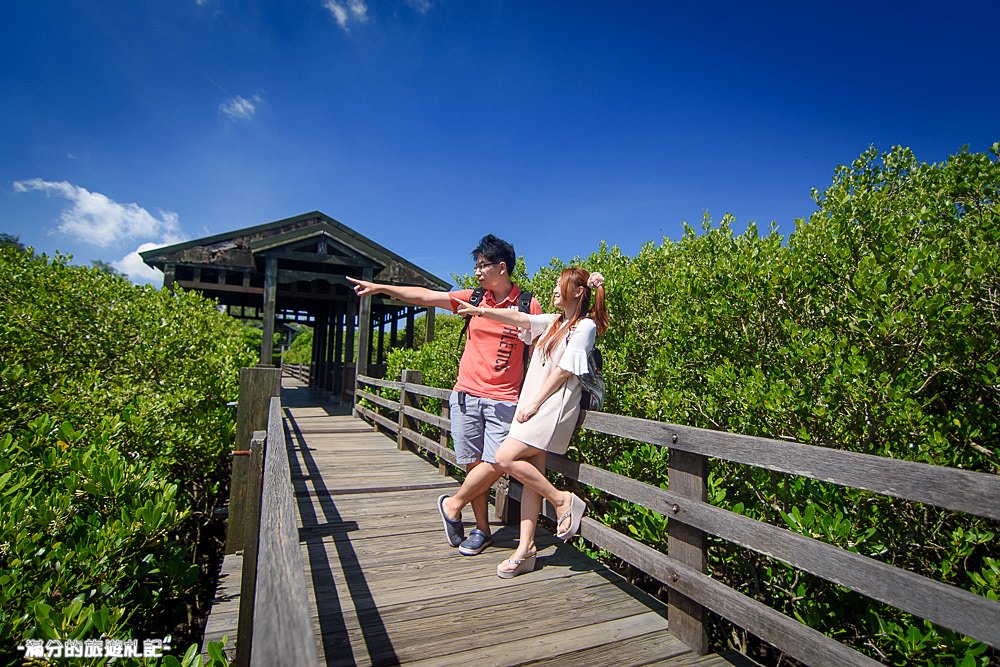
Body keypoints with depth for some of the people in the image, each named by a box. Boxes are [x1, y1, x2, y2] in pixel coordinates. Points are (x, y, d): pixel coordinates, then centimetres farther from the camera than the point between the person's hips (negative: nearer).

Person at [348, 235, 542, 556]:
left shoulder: (529, 305, -2)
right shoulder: (473, 298, 8)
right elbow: (426, 296, 6)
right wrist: (380, 287, 3)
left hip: (503, 400, -3)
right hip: (466, 395, 3)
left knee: (494, 467, -8)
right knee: (472, 465, 6)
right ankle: (482, 529, 23)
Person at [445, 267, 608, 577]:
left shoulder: (585, 325, -3)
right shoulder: (554, 322, 20)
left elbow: (564, 370, -11)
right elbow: (519, 318, 17)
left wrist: (534, 403, -12)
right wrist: (481, 311, 10)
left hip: (553, 406, -8)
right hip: (533, 404, 8)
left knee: (505, 458, -16)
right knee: (530, 473, 3)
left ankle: (562, 500, -2)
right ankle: (525, 549, 7)